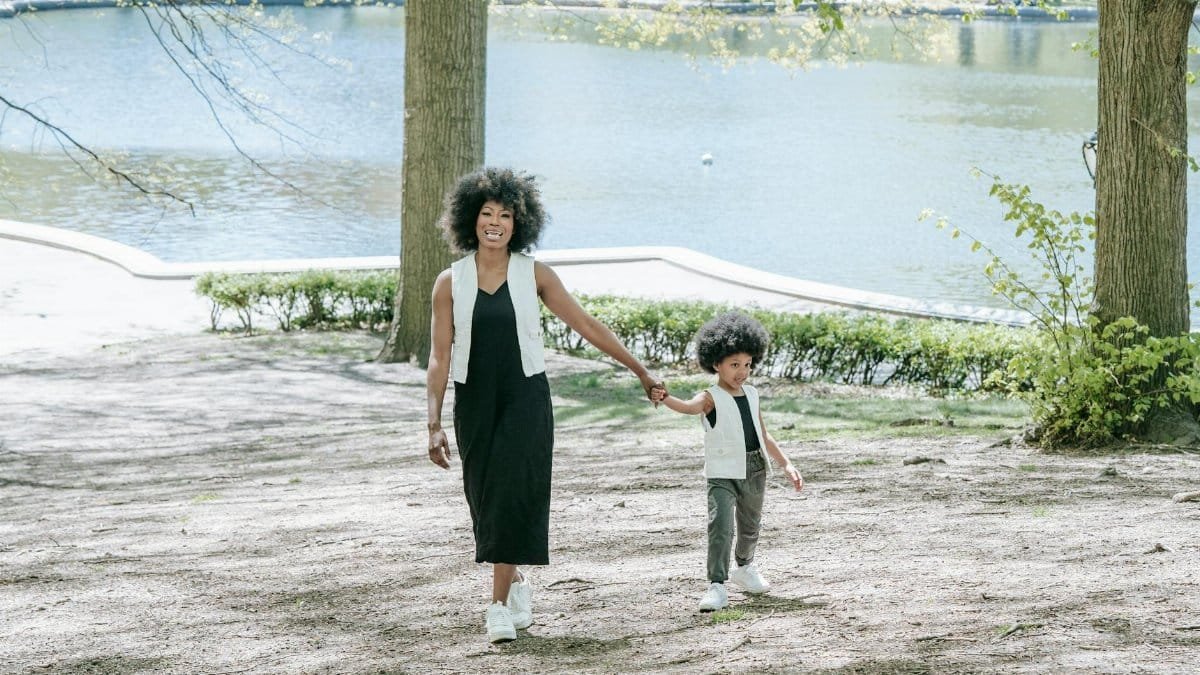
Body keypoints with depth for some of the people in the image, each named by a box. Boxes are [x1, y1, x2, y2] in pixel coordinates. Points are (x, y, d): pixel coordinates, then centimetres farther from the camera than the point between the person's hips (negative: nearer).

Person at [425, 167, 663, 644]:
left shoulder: (534, 276, -1)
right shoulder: (451, 282, 0)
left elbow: (587, 326, 5)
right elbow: (439, 357, -1)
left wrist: (640, 371, 8)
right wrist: (434, 424, -8)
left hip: (525, 399, -1)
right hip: (475, 403, 2)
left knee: (515, 495, -13)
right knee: (486, 500, 7)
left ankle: (500, 606, -12)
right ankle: (516, 584, 32)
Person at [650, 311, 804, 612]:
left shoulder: (751, 395, 8)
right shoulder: (711, 398, -11)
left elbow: (763, 436, 18)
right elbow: (690, 406, -34)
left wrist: (786, 465, 16)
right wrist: (665, 398, -56)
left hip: (755, 472, 6)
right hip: (723, 474, -6)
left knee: (750, 527, 22)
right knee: (720, 527, -21)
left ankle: (745, 568, 48)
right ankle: (717, 585, -20)